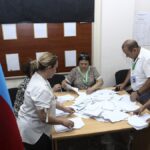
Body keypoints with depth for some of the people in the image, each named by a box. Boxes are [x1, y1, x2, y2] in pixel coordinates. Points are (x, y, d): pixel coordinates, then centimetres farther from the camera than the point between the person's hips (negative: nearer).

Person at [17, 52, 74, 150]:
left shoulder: (38, 77, 0)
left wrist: (64, 108, 16)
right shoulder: (41, 88, -31)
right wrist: (63, 121, -15)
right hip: (31, 131, -9)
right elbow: (44, 117, -29)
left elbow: (48, 101, 14)